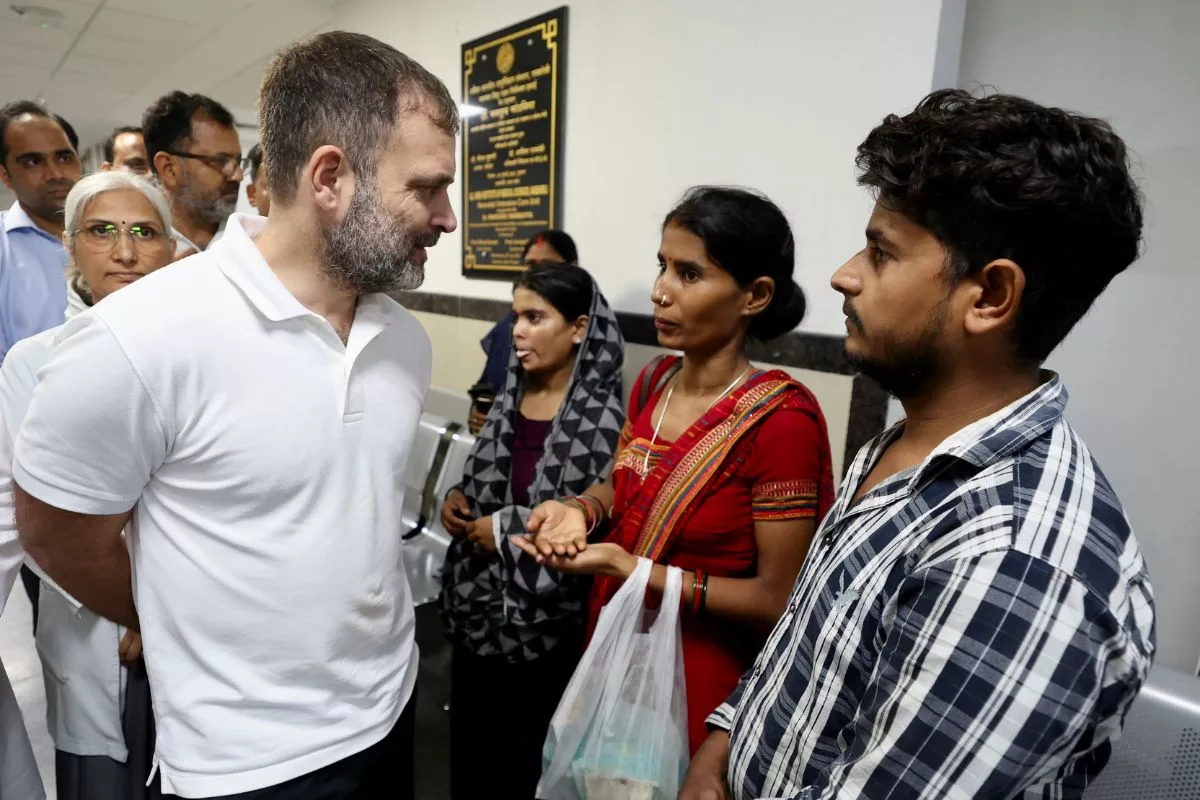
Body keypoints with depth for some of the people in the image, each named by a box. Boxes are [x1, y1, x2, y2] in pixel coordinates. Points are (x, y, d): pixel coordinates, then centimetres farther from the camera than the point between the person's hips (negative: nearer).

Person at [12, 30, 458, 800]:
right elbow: (59, 536, -9)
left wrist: (350, 636, 12)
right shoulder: (136, 340, -22)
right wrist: (198, 640, 4)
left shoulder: (408, 340, -4)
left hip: (393, 703, 6)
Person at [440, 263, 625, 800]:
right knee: (469, 744, 21)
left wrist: (507, 529, -19)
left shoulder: (602, 417, -19)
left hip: (542, 621, -6)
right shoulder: (511, 394, 4)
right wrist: (458, 498, -2)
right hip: (477, 604, 7)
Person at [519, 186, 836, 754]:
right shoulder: (655, 380, -4)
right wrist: (579, 511, -11)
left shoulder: (781, 421, -25)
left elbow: (779, 600, -20)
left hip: (704, 685, -6)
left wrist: (629, 568, -26)